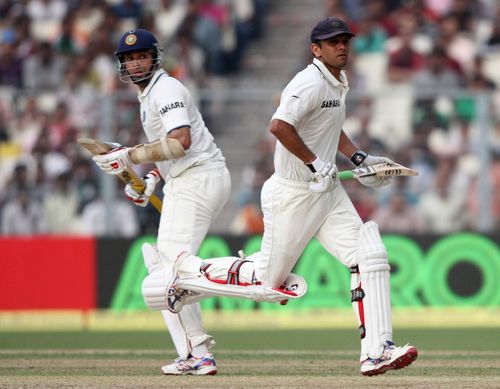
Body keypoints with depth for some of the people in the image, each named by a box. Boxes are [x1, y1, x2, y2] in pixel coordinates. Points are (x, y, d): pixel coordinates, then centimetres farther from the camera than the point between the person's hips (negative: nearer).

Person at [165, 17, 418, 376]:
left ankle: (376, 352, -9)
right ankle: (188, 269, 25)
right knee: (268, 277, 3)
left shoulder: (338, 83, 12)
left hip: (327, 191, 9)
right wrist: (314, 163, -27)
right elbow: (279, 125, -33)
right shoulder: (311, 82, -20)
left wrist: (359, 158, 17)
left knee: (370, 255, -6)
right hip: (293, 195, -9)